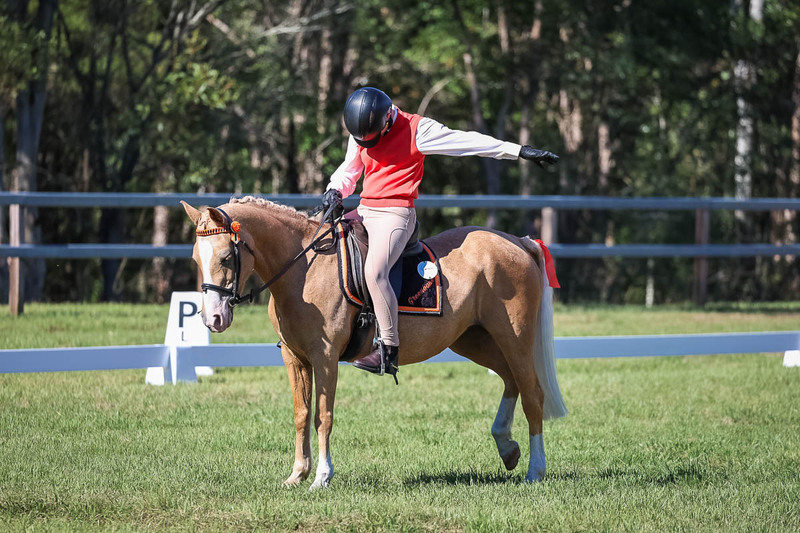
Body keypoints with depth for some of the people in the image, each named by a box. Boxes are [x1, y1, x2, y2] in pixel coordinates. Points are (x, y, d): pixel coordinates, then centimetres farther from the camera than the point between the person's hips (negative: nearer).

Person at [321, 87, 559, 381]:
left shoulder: (416, 130, -8)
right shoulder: (359, 134, 9)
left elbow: (468, 141, -6)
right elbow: (349, 169, 24)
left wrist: (520, 151, -5)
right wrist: (335, 191, 0)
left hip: (395, 213, -8)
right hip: (364, 211, 8)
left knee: (374, 270, -28)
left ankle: (389, 349, -27)